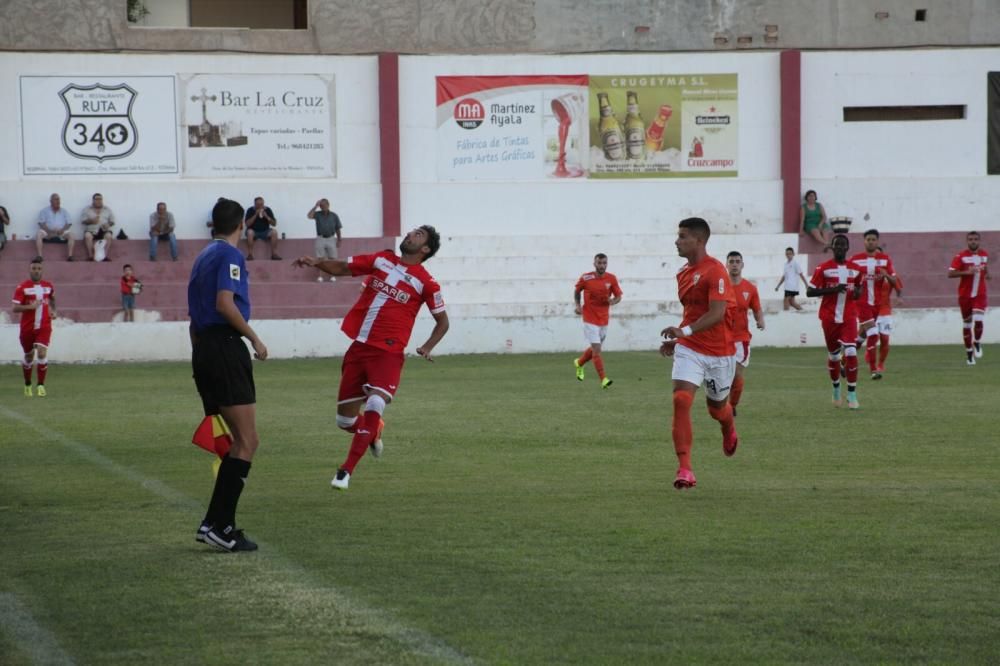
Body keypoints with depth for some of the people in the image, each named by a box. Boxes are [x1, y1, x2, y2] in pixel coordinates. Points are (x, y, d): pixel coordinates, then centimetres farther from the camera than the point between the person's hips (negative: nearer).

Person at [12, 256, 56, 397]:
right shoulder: (22, 288, -7)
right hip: (27, 327, -1)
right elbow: (15, 308, -13)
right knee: (28, 356, 11)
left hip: (44, 326, 1)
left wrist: (53, 310, 13)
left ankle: (41, 385, -9)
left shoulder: (48, 285, 5)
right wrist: (30, 306, -25)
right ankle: (27, 385, 31)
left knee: (42, 353, -16)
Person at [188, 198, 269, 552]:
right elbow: (225, 303, -20)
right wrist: (254, 338, -11)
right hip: (225, 347, -10)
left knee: (242, 440, 12)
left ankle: (216, 523, 8)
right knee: (247, 441, -10)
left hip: (202, 347, 10)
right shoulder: (230, 255, -7)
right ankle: (219, 525, -16)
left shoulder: (204, 256, 21)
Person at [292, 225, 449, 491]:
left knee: (374, 407, -25)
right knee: (345, 420, 7)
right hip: (358, 348, 4)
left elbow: (442, 321, 8)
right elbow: (342, 267, 16)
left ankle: (346, 472, -16)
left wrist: (427, 347, -8)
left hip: (388, 353, -4)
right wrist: (316, 262, -3)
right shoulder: (382, 260, 10)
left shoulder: (426, 282, 0)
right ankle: (373, 432, 42)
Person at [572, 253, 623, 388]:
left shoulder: (611, 278, -2)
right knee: (597, 349, -12)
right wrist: (577, 305, -6)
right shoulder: (585, 278, -8)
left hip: (604, 319, 4)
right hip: (590, 318, -4)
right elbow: (576, 292, 9)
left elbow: (618, 297, 3)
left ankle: (579, 363, 46)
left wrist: (613, 301, -19)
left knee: (595, 348, 18)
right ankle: (603, 379, -13)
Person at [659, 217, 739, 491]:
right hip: (689, 349, 5)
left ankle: (730, 431, 54)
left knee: (717, 408, 14)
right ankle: (684, 469, -20)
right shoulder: (683, 273, 8)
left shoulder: (716, 271, -17)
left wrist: (685, 331, -36)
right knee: (681, 400, -17)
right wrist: (677, 339, 15)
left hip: (719, 352, -5)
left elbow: (717, 313, -27)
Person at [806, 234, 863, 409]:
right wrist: (833, 289, -19)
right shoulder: (824, 268, -4)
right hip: (829, 317, -1)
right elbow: (809, 292, -8)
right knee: (833, 355, 10)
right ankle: (836, 389, 34)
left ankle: (852, 395, -9)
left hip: (849, 317, 1)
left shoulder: (855, 269, 5)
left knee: (851, 353, -15)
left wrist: (857, 293, -3)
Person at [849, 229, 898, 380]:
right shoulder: (856, 259, -1)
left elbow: (894, 281, 4)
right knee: (872, 334, -15)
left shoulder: (885, 259, 4)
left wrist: (886, 275, -16)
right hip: (862, 303, -3)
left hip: (877, 303, 3)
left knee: (863, 333, 13)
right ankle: (873, 369, -11)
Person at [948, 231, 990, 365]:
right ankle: (969, 353, 20)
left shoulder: (984, 255, 5)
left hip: (980, 295, 1)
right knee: (967, 324, 7)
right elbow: (950, 273, -14)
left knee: (978, 321, -18)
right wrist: (966, 272, -25)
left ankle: (977, 343, 10)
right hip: (965, 295, -1)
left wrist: (987, 274, 5)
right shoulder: (961, 256, -8)